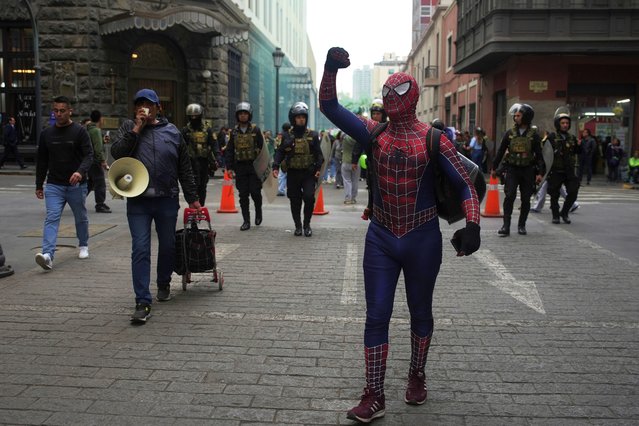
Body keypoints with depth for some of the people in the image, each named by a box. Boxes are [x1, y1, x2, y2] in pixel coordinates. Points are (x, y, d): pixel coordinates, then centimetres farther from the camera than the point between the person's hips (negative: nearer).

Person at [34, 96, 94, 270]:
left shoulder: (80, 131, -4)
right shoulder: (46, 134, 7)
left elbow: (89, 155, -12)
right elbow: (41, 161, 13)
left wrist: (80, 171, -31)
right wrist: (39, 185, 12)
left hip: (77, 185, -2)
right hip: (54, 185, 2)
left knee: (81, 218, 14)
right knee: (51, 218, -12)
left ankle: (83, 246, 36)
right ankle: (48, 255, -23)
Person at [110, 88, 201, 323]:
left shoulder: (172, 132, 7)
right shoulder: (128, 128, 8)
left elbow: (185, 169, 9)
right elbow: (116, 152, -9)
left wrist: (192, 198, 9)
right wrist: (136, 129, -12)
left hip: (167, 200, 1)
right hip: (138, 201, -1)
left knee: (167, 246, 14)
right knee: (140, 249, -6)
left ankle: (164, 284, 39)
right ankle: (143, 302, -4)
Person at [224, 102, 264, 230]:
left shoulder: (255, 130, 0)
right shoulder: (234, 132, 8)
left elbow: (262, 147, 0)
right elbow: (229, 150, 10)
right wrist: (229, 167, 2)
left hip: (254, 166, -3)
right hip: (240, 167, 3)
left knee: (255, 192, -7)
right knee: (243, 195, 3)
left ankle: (258, 211, 23)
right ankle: (246, 221, 10)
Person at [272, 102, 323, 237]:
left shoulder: (312, 135, 3)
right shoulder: (287, 136, 5)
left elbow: (318, 154, 4)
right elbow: (280, 152, 7)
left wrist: (319, 168, -7)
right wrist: (276, 166, -6)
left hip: (308, 173, -1)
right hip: (292, 173, 1)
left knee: (309, 197, -11)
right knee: (295, 201, 6)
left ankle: (307, 224, 8)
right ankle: (298, 225, 21)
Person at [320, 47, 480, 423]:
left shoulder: (432, 138, -9)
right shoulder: (374, 132, -1)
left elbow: (465, 184, -8)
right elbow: (329, 107, -7)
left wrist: (473, 225, -22)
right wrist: (331, 69, -22)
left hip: (423, 240, -2)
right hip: (381, 239, 2)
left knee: (420, 311, 16)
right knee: (376, 316, 2)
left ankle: (417, 376, 38)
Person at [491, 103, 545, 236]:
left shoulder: (533, 135, 1)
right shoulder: (510, 133, 4)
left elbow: (539, 155, 2)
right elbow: (500, 151, 11)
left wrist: (540, 173, -6)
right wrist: (494, 168, 12)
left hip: (527, 170, 0)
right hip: (512, 169, 0)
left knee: (526, 199, 5)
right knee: (510, 196, -13)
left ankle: (521, 225, 19)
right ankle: (506, 226, -13)